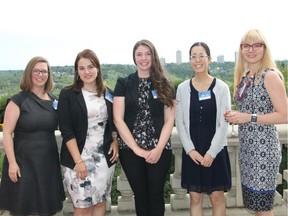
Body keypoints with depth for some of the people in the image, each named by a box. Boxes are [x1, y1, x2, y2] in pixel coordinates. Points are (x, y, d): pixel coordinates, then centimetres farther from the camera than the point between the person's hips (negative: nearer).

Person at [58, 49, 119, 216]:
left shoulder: (108, 93, 7)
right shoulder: (68, 94, -4)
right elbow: (66, 130, -9)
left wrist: (115, 142, -1)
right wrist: (78, 160, -15)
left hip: (105, 157, 3)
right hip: (78, 158, -3)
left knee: (100, 202, 11)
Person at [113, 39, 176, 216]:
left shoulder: (165, 85, 6)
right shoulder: (123, 84, 3)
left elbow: (169, 120, 2)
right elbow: (118, 119, -3)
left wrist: (159, 148, -11)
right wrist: (136, 148, -11)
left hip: (160, 150, 0)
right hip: (131, 150, 0)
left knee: (156, 194, 7)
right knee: (140, 194, 11)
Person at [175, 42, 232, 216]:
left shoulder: (221, 87, -2)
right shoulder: (183, 88, 2)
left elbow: (224, 123, -5)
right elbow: (180, 122, 1)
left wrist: (211, 152, -11)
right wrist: (190, 149, -9)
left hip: (216, 150, -1)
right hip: (192, 151, 1)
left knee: (217, 198, 6)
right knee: (195, 198, 8)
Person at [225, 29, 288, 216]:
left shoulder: (270, 75, -12)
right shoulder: (244, 76, 11)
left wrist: (249, 118, -20)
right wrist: (235, 116, 0)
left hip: (264, 148, -7)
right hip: (246, 147, 7)